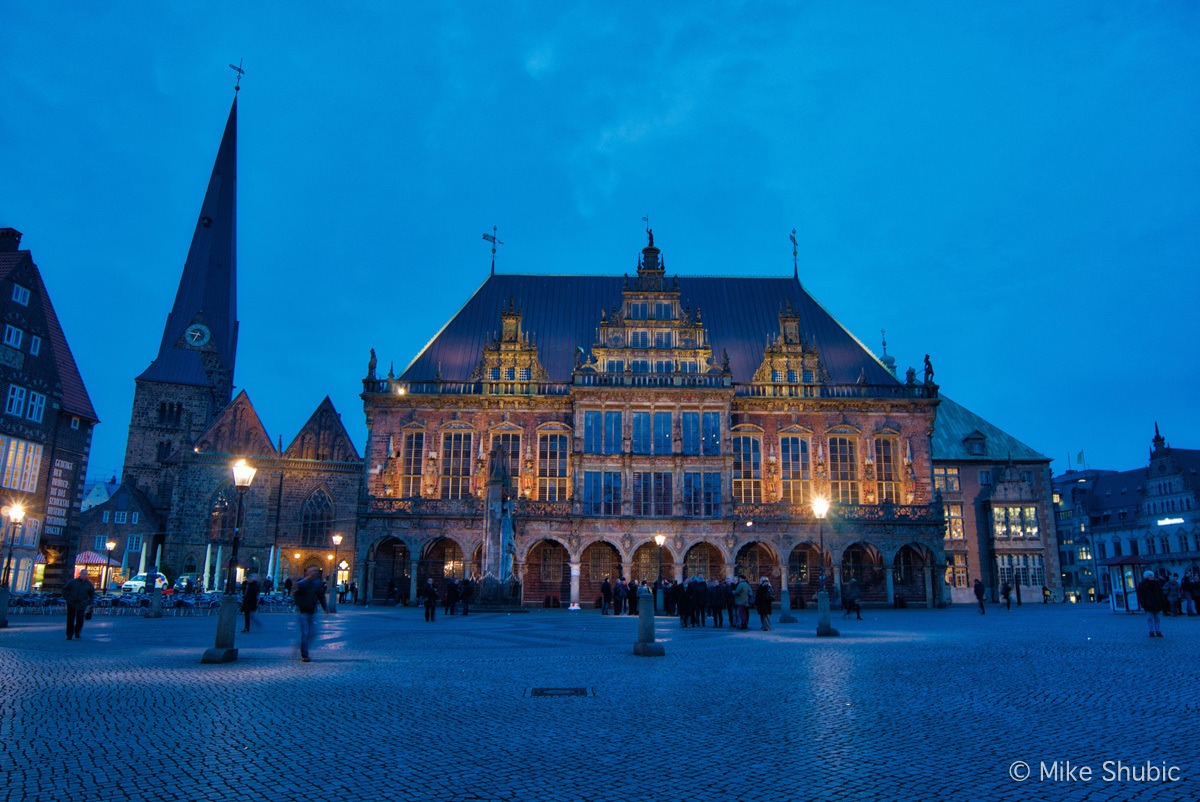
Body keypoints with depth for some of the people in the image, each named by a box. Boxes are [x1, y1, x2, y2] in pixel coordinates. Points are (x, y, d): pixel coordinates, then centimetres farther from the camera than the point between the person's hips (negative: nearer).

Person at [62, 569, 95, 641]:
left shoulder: (89, 584, 3)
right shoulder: (73, 581, -2)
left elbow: (92, 594, 14)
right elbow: (65, 588, 8)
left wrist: (90, 603, 8)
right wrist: (66, 598, 2)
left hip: (82, 605, 0)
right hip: (71, 604, 0)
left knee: (80, 620, -2)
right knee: (70, 620, 4)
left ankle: (77, 632, 20)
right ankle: (69, 635, 13)